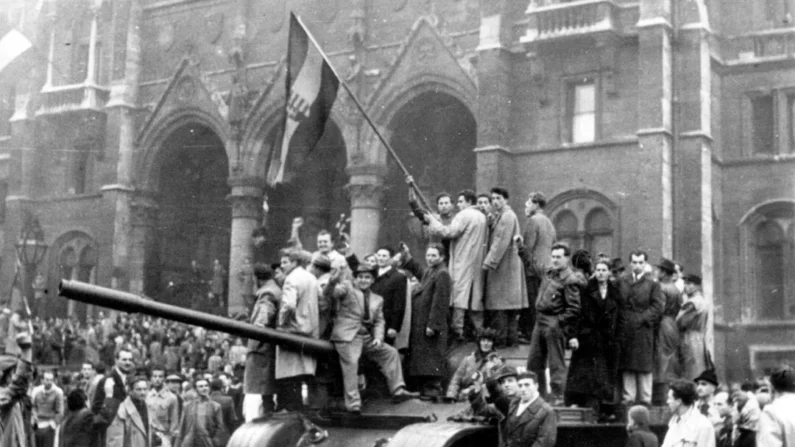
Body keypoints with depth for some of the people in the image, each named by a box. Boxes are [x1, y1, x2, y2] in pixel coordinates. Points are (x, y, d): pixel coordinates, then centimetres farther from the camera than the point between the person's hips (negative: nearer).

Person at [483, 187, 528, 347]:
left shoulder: (507, 216, -12)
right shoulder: (499, 216, 20)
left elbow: (501, 243, -19)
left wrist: (488, 262, -20)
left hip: (503, 265, -10)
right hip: (509, 267, 10)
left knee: (500, 306, -9)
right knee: (509, 304, 9)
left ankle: (500, 339, -9)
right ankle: (511, 338, 10)